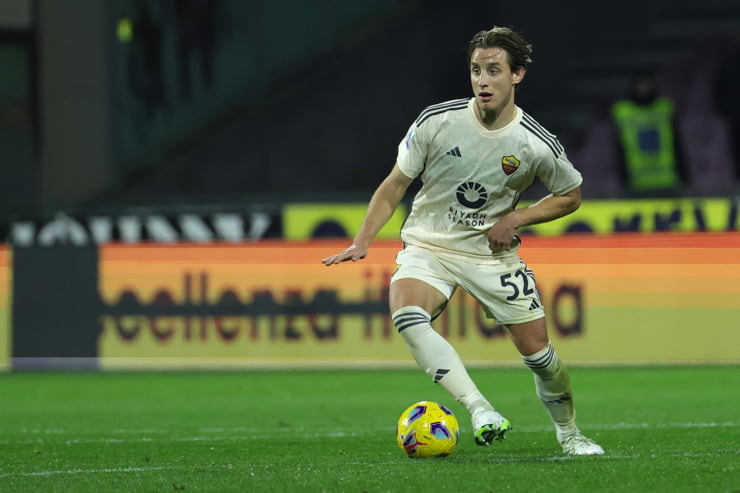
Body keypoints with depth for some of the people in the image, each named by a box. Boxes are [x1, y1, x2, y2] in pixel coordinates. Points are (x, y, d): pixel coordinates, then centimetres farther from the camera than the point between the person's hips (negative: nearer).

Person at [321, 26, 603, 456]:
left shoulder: (536, 145, -12)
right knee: (406, 314, -32)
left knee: (538, 352, -3)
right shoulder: (437, 122, -12)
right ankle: (480, 410, -37)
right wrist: (362, 242, -9)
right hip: (428, 248, -1)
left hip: (493, 255, 1)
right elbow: (395, 186, -1)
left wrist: (516, 218, -7)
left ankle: (569, 433, 26)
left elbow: (571, 196, 6)